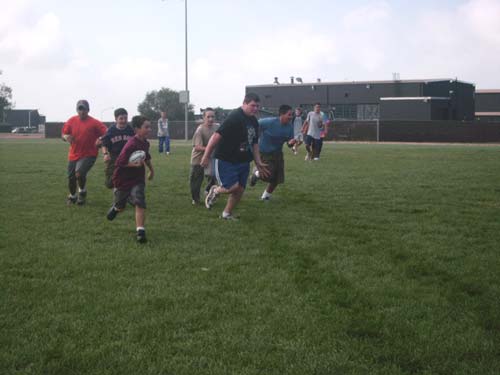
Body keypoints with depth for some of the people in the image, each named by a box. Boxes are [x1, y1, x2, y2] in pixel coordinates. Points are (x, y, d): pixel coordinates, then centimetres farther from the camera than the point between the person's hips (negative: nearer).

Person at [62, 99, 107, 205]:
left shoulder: (94, 123, -11)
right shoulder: (71, 121, 1)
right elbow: (64, 134, 10)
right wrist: (66, 137, -14)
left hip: (88, 154, -4)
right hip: (73, 155, 5)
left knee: (79, 173, -25)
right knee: (71, 178, 11)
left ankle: (82, 192, 5)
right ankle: (72, 196, 40)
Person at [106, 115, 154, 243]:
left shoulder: (145, 143, 0)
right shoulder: (131, 145, -25)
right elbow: (120, 163, -26)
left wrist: (151, 169, 32)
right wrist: (136, 164, -32)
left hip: (137, 180, 4)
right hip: (123, 180, -4)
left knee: (140, 203, -19)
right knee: (120, 206, 17)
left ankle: (140, 231, -20)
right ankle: (115, 208, 54)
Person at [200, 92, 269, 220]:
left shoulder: (254, 121, 9)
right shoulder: (234, 117, -19)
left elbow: (254, 143, 19)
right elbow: (217, 136, -21)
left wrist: (258, 163, 15)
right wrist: (206, 157, -22)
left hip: (243, 161, 8)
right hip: (226, 160, -8)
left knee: (240, 190, 6)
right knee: (233, 187, -16)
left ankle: (227, 214, 25)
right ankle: (215, 191, 16)